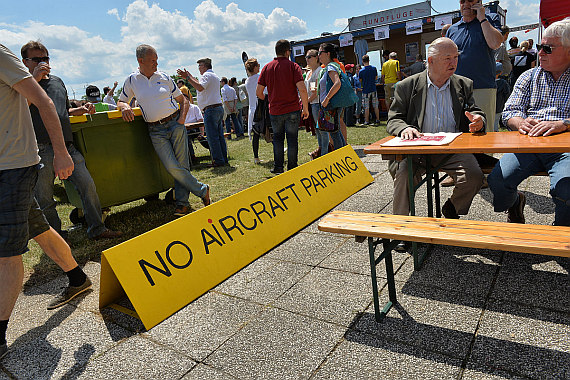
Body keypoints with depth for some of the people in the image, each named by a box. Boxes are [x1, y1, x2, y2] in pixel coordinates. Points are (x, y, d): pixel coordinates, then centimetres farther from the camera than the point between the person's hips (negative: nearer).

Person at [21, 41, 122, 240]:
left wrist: (81, 110, 11)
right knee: (44, 200, 4)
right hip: (42, 150, -5)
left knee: (88, 185, -2)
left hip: (67, 146, 5)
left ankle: (97, 229, 8)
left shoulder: (57, 81, 20)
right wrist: (34, 80, -16)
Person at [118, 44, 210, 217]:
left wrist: (182, 119, -4)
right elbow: (121, 101, 16)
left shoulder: (164, 78, 8)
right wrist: (125, 106, -8)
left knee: (182, 165, -4)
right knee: (172, 167, -14)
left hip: (175, 124, 1)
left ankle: (182, 202, 10)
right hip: (156, 131, 0)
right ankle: (202, 190, 1)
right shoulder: (131, 80, 7)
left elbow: (183, 100, 12)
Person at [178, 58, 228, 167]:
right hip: (219, 108, 10)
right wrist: (190, 76, 37)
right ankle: (224, 159, 12)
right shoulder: (215, 76, 24)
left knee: (212, 137, -8)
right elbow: (201, 84, 34)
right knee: (220, 136, 10)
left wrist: (187, 77, -19)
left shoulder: (207, 75, -7)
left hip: (211, 110, -10)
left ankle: (218, 160, -8)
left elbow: (200, 87, -24)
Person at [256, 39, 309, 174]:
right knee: (292, 139, 6)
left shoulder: (267, 67, 4)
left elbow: (258, 92, 1)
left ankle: (278, 167, 16)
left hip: (274, 111, 3)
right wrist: (305, 108, -7)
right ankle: (292, 168, 11)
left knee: (277, 138, 17)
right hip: (292, 110, -3)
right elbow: (302, 89, -17)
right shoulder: (293, 66, -6)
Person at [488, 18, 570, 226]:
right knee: (497, 180, -23)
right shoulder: (529, 77, 18)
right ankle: (515, 202, 15)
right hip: (528, 144, 2)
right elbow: (510, 111, 8)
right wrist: (521, 123, -15)